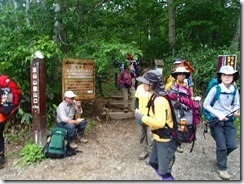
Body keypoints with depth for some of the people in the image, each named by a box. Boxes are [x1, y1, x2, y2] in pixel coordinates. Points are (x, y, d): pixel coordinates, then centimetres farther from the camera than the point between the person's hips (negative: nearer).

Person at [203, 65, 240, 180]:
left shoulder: (234, 90, 0)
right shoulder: (215, 89, -16)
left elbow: (236, 105, 8)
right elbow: (206, 104, -12)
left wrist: (236, 111, -15)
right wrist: (218, 114, -20)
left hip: (229, 120, 5)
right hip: (216, 120, -4)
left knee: (232, 145, 4)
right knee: (222, 146, 2)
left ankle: (221, 156, 36)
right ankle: (222, 168, 25)